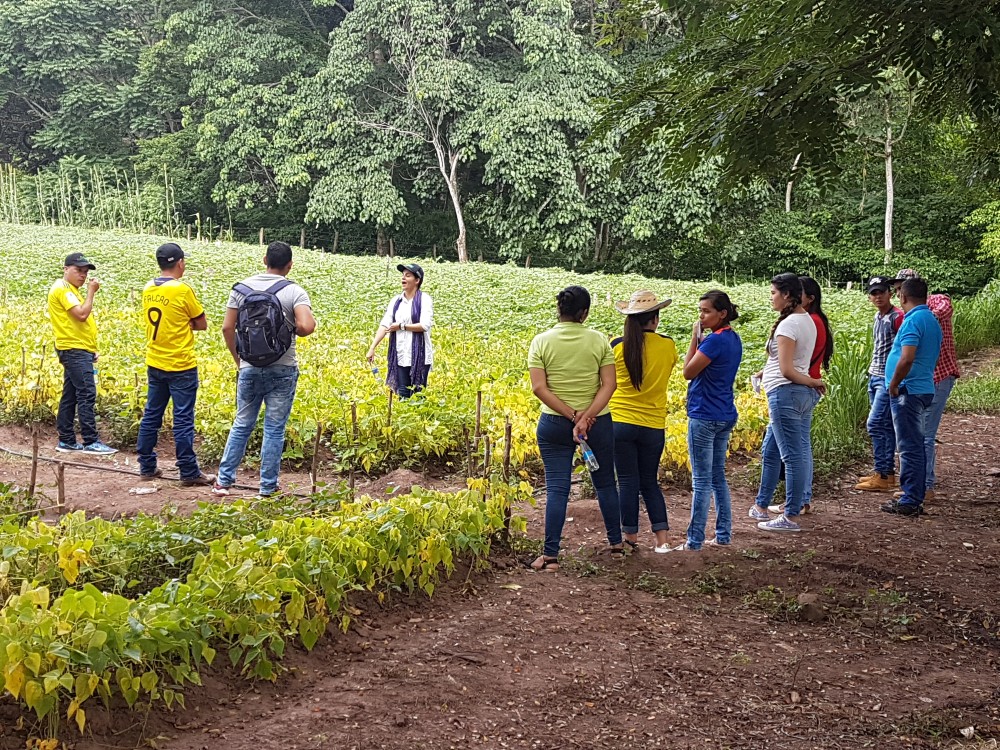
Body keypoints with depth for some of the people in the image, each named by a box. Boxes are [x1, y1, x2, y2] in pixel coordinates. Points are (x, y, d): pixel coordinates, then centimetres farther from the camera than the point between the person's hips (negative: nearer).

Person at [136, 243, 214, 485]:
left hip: (154, 364, 7)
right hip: (181, 366, -7)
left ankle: (146, 466, 21)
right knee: (183, 420, -1)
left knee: (151, 415, 14)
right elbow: (202, 324, -6)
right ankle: (189, 472, 4)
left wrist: (181, 324, 3)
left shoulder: (148, 290, 4)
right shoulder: (183, 290, -16)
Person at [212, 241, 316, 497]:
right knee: (274, 430, 5)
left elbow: (227, 328, 1)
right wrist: (293, 329, 1)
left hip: (250, 368, 3)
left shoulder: (242, 288, 2)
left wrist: (238, 360, 12)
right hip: (282, 370, -3)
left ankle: (223, 480, 16)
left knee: (242, 425, 14)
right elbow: (306, 327, -22)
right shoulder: (294, 292, -8)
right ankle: (268, 488, 10)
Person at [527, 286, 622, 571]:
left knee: (557, 488, 1)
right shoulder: (598, 340, -4)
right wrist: (586, 416, -18)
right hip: (598, 422, 1)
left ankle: (551, 555, -2)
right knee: (605, 483, 17)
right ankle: (616, 543, 30)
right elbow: (609, 384, -13)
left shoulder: (541, 341, -5)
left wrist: (571, 415, -14)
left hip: (555, 424, 0)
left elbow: (539, 388, -12)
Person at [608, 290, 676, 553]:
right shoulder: (667, 345, -4)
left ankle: (631, 537, 13)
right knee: (650, 481, 14)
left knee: (628, 482, 7)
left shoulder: (617, 346, -8)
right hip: (653, 425, 2)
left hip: (620, 422, -1)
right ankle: (662, 538, 8)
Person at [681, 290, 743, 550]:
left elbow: (688, 372, -13)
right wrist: (701, 340, 3)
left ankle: (695, 541, 3)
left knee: (702, 481, -3)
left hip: (704, 417, -9)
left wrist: (695, 338, -9)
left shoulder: (715, 340, -20)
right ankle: (723, 535, 22)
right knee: (718, 477, 16)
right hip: (725, 416, 9)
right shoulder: (733, 338, 9)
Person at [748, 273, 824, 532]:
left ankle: (791, 517, 2)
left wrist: (812, 382, -6)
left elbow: (787, 370, -18)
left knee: (793, 456, -4)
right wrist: (766, 371, 13)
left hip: (785, 393, -10)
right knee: (770, 453, 18)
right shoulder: (807, 320, 13)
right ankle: (761, 506, 28)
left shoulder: (788, 324, -16)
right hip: (802, 394, 10)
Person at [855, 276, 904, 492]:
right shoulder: (878, 317, 15)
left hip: (889, 379, -9)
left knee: (875, 424, -11)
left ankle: (882, 476, -8)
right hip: (875, 377, 9)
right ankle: (887, 472, 17)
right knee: (885, 426, 11)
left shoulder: (897, 317, -13)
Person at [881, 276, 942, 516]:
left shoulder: (913, 320, -16)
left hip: (908, 391, -10)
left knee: (910, 447, -6)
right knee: (915, 446, 14)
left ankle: (910, 502, -3)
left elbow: (906, 359, -25)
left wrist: (893, 386, -13)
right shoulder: (931, 320, 15)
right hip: (924, 389, 10)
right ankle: (914, 498, 20)